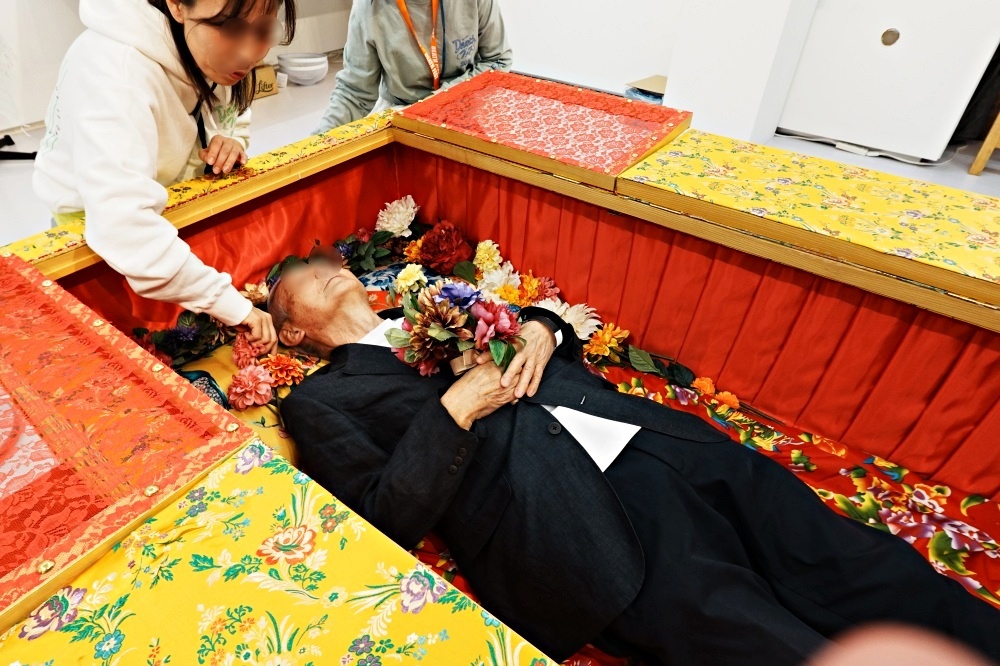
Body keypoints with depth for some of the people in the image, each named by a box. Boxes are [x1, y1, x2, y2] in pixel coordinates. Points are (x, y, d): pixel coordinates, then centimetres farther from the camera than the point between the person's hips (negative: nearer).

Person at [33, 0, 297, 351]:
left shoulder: (215, 51, -12)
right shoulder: (112, 70, -34)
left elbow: (236, 119, 6)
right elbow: (123, 228, -44)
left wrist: (231, 142, -16)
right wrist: (231, 304, -42)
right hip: (96, 226, -5)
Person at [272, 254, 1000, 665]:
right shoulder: (320, 399, 9)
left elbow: (517, 325, 26)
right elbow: (387, 520, -3)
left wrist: (540, 328, 3)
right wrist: (453, 412, -11)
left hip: (615, 425, 6)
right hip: (542, 501, -5)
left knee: (826, 554, -3)